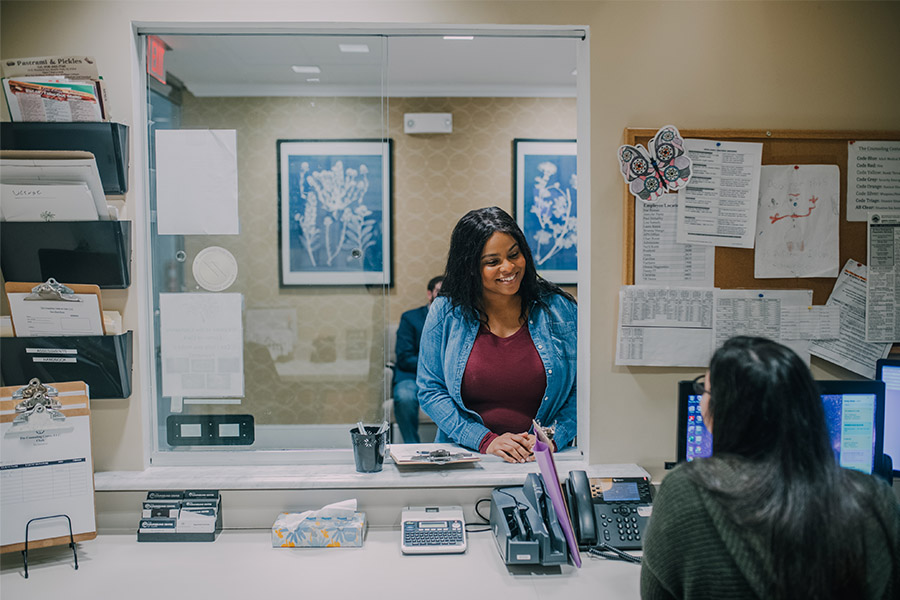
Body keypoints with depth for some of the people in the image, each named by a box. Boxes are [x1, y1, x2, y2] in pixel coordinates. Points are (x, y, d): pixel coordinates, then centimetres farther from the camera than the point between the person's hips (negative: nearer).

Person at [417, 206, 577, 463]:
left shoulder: (559, 309, 3)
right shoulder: (445, 312, 1)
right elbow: (431, 391, 1)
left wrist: (552, 438, -11)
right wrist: (485, 441, -10)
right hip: (465, 459, 0)